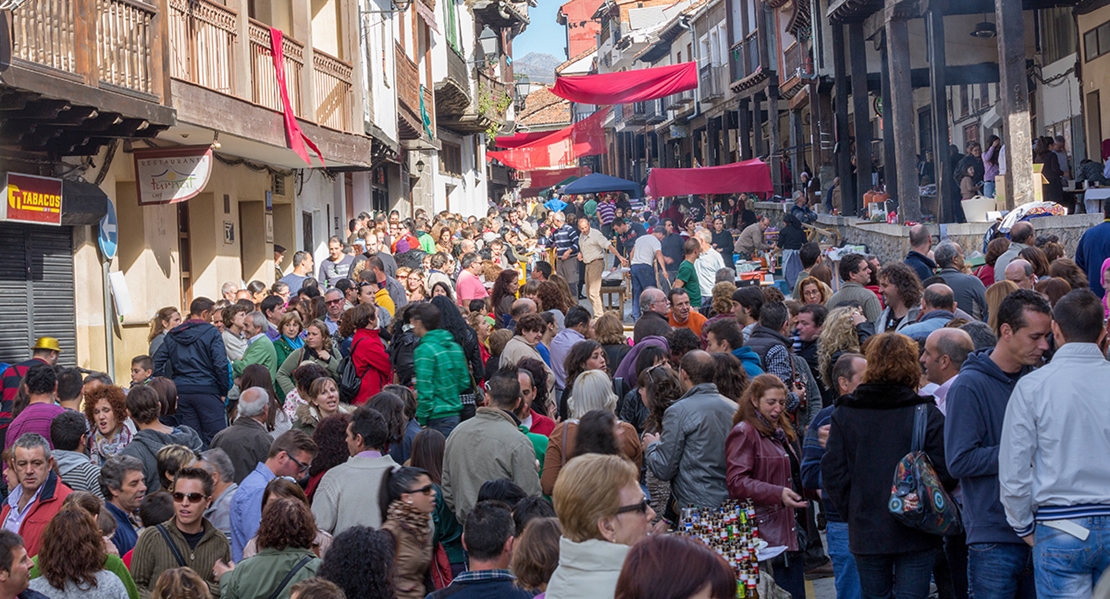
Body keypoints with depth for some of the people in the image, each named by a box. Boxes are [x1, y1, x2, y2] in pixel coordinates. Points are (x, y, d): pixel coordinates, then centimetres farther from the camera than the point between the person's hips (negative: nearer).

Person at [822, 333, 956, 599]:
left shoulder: (843, 414, -2)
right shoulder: (926, 413, -9)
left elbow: (832, 473, -1)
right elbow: (945, 474, -10)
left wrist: (852, 509, 11)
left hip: (866, 534, 2)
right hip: (915, 535, -2)